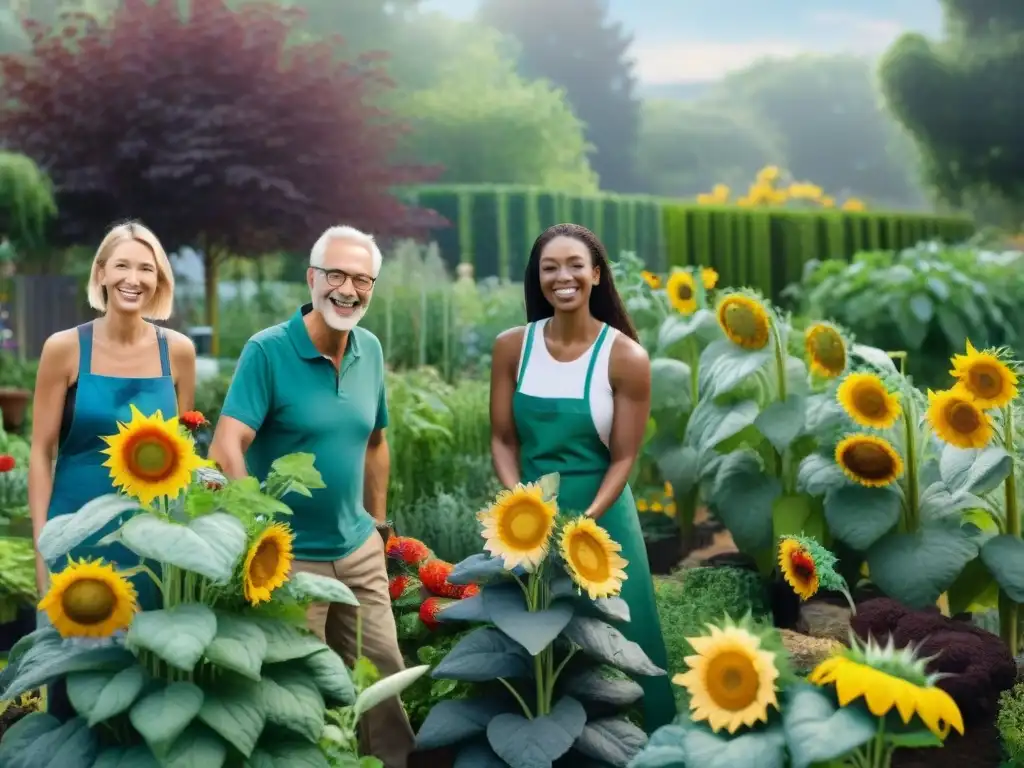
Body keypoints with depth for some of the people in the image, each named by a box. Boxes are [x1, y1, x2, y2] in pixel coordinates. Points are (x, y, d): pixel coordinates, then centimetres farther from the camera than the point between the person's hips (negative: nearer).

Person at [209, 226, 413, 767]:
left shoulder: (371, 350, 3)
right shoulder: (267, 351, -16)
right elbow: (226, 447, -24)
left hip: (360, 552, 6)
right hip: (289, 556, -5)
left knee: (384, 674, 15)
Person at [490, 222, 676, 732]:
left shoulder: (626, 357, -10)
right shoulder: (512, 347, -3)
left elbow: (624, 458, -9)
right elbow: (502, 440, 0)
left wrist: (586, 520, -21)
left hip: (601, 516, -2)